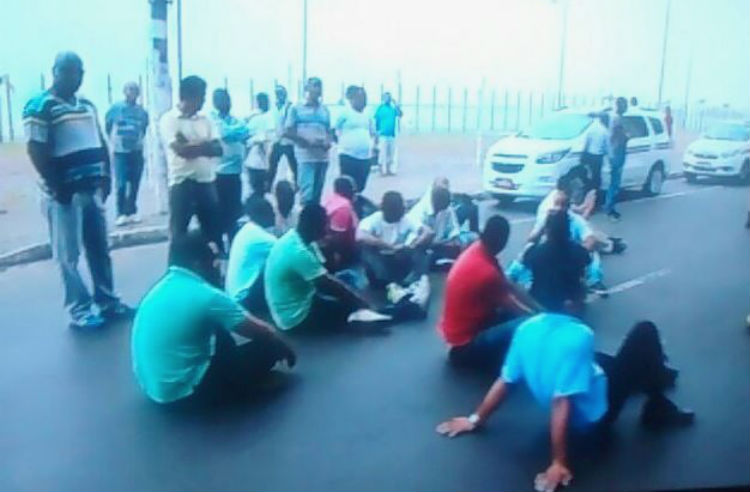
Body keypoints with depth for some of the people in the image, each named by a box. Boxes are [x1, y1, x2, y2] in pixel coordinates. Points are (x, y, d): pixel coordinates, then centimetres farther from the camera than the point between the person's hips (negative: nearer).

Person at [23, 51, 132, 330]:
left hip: (93, 190, 7)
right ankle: (79, 311, 8)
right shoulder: (40, 107, -9)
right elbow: (36, 151, -15)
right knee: (68, 256, 0)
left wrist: (106, 177, 9)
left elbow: (101, 144, 19)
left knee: (100, 249, 13)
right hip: (65, 193, -7)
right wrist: (56, 188, -16)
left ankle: (107, 301, 24)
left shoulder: (88, 106, 15)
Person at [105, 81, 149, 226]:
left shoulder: (142, 112, 3)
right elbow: (107, 127, 10)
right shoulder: (115, 108, -1)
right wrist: (114, 141, 10)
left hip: (137, 152, 2)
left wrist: (138, 140, 13)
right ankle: (121, 213, -1)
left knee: (134, 184, 5)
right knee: (121, 185, -7)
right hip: (120, 152, -2)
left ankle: (132, 212, 14)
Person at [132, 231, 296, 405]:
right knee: (268, 347, -3)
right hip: (181, 391, -8)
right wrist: (284, 348, 12)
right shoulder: (207, 296, -19)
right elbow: (264, 332, -8)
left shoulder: (163, 285, 6)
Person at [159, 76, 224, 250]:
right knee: (179, 236, 3)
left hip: (207, 182, 5)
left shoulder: (205, 120, 11)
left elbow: (218, 149, 0)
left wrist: (191, 145, -13)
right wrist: (204, 144, -6)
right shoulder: (169, 119, -4)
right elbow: (181, 150, -17)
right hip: (182, 184, -5)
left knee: (215, 233, 11)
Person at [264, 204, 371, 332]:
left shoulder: (293, 237, 0)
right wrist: (358, 300, -10)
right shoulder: (298, 252, -29)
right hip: (296, 317, -9)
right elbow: (328, 285, -22)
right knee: (352, 306, -8)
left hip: (296, 303, 9)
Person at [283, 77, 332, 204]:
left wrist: (328, 142, -4)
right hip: (305, 156, -4)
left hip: (322, 156, 4)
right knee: (307, 194, -12)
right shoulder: (296, 109, 3)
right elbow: (288, 132, 0)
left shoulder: (324, 110, 15)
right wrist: (306, 141, -13)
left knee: (317, 194, 10)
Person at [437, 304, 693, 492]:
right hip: (595, 417, -6)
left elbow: (504, 381, -6)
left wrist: (476, 419, 5)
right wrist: (559, 463, -25)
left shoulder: (527, 327, -10)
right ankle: (658, 409, 13)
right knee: (646, 331, 1)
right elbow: (561, 403, -30)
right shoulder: (578, 336, -29)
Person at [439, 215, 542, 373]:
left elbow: (510, 287, 7)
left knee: (519, 306, 11)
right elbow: (510, 307, -12)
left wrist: (539, 310, 4)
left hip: (457, 328, 10)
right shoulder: (487, 272, -27)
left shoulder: (476, 251, -1)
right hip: (464, 341, -10)